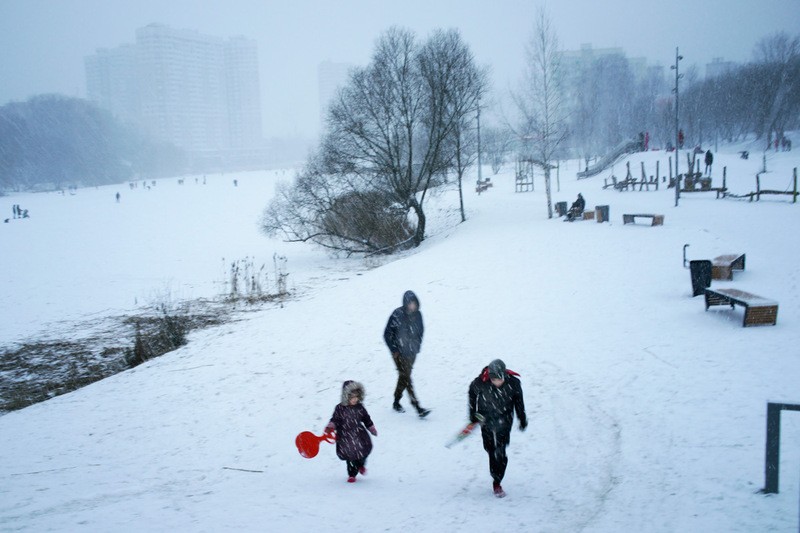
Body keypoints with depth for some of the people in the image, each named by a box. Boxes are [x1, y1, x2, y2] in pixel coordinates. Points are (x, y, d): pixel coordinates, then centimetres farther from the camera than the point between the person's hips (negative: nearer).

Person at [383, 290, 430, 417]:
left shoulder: (417, 314, -1)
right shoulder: (397, 314, -15)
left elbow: (420, 330, 17)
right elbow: (387, 334, -9)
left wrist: (417, 345, 11)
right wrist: (394, 350, -9)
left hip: (412, 352, 5)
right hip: (399, 352, -5)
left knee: (404, 376, 14)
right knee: (406, 378, -10)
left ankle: (396, 402, 31)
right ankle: (418, 408, -15)